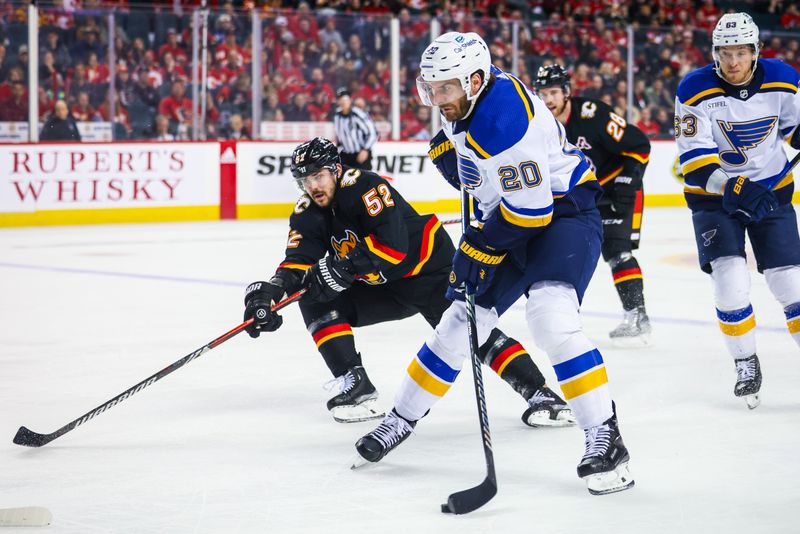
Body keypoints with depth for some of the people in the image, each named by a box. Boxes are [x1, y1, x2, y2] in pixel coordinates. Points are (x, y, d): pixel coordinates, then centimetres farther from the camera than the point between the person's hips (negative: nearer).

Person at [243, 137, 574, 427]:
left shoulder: (364, 186, -25)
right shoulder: (307, 215, -3)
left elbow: (393, 245, -34)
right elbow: (299, 262, -13)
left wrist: (341, 267, -39)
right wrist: (271, 290, -32)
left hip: (430, 267, -7)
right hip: (382, 287, 7)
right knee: (316, 302, -9)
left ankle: (540, 394, -23)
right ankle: (355, 387, -8)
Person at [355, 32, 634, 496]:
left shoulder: (504, 118, -31)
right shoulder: (467, 96, -3)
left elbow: (529, 209, -28)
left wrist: (478, 249, -20)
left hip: (564, 210, -9)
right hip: (510, 221, 9)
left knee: (550, 315, -29)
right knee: (463, 318, 11)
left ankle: (605, 439, -24)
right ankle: (402, 418, 26)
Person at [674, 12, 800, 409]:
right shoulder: (695, 91, -19)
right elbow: (695, 160, -23)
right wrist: (734, 189, -35)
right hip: (714, 194, -2)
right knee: (730, 279, -15)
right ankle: (746, 365, 3)